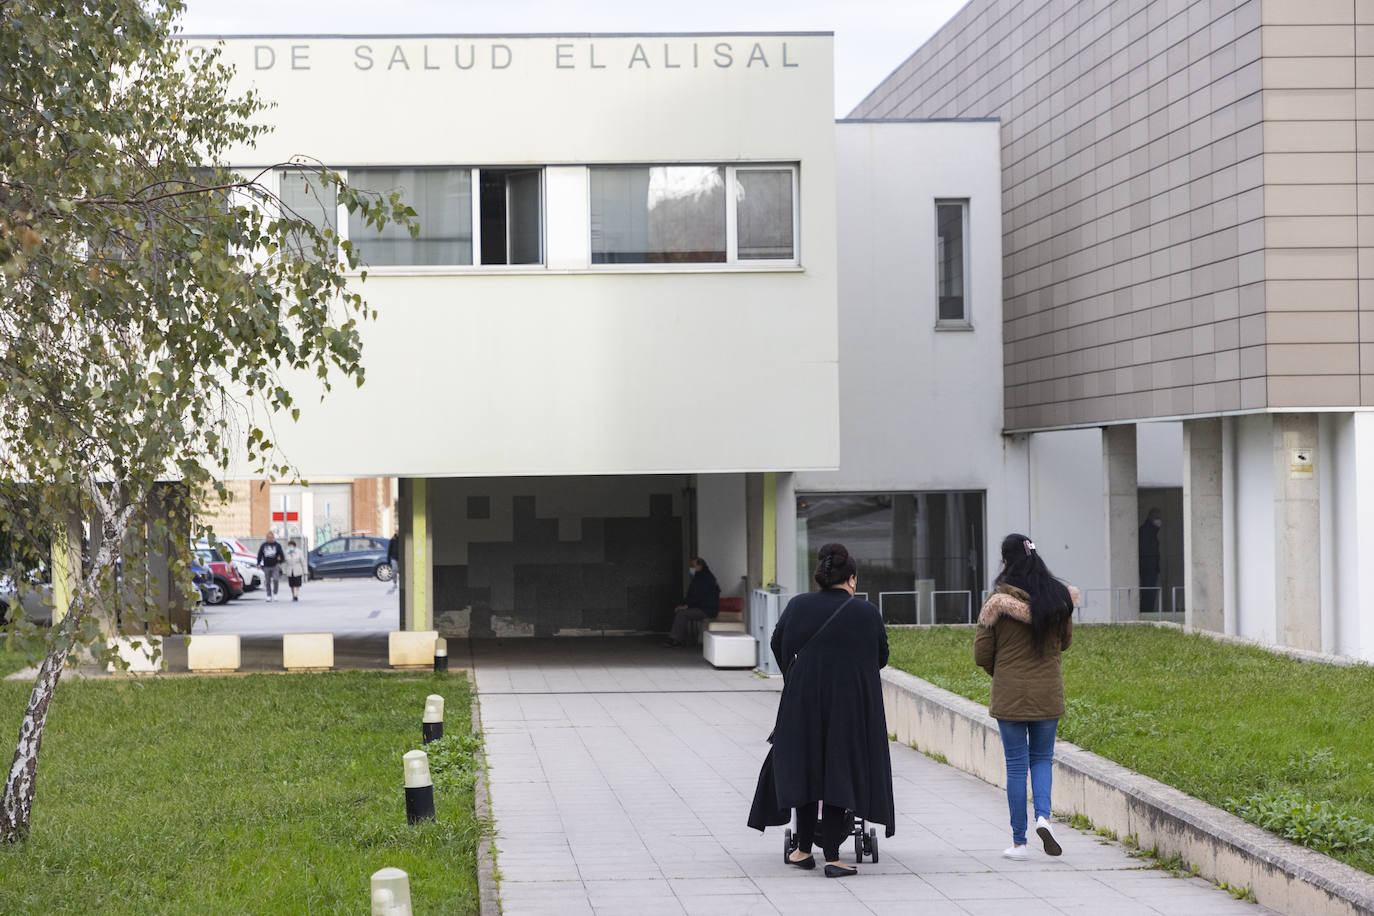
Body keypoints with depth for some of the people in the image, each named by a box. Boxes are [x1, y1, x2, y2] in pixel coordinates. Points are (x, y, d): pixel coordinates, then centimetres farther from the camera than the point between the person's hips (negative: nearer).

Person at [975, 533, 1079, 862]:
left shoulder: (998, 599, -11)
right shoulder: (1058, 596, -2)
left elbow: (981, 654, -5)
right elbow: (1065, 641, 12)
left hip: (1009, 694, -2)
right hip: (1047, 694, 2)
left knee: (1016, 764, 5)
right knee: (1042, 758, 17)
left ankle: (1018, 842, 8)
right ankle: (1043, 815, -7)